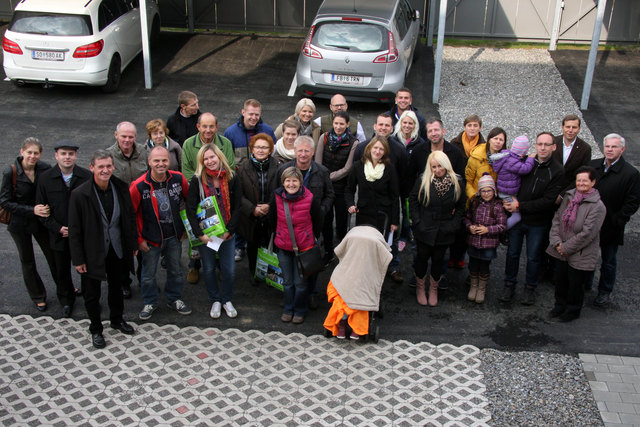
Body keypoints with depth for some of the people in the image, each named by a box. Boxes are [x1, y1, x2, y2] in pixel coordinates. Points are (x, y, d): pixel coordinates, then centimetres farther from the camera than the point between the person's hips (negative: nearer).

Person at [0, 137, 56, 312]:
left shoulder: (45, 169, -12)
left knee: (54, 255, 15)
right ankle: (38, 296, 33)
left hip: (41, 220, 2)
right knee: (27, 261, 14)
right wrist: (32, 210, -25)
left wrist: (47, 209, -15)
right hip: (20, 224, -2)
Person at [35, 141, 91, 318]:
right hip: (59, 235, 2)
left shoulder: (87, 177, -9)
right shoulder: (45, 179, -5)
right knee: (62, 271, 16)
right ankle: (66, 301, 37)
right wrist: (58, 228, -10)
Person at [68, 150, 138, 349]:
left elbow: (130, 217, 5)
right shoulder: (80, 194, -19)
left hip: (117, 249, 4)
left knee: (116, 286, 22)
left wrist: (133, 244, 8)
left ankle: (117, 320, 44)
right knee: (91, 293, 10)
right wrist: (78, 259, -12)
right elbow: (74, 230, -13)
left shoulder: (121, 188, -7)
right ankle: (96, 329, 31)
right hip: (93, 252, -4)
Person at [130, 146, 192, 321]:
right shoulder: (139, 186, -19)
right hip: (151, 238, -3)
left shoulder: (178, 179, -11)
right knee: (149, 274, 12)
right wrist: (138, 239, -6)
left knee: (175, 270, 18)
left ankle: (174, 299, 40)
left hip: (174, 236, 3)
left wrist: (186, 227, 8)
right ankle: (149, 303, 35)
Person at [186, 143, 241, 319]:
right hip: (206, 234, -1)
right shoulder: (197, 180, -8)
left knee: (229, 270, 6)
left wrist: (228, 230, -11)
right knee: (209, 269, 11)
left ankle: (227, 300, 28)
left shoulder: (232, 178, -5)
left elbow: (237, 207, -3)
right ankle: (215, 300, 31)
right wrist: (200, 234, -14)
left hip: (227, 233, 1)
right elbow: (190, 209, -8)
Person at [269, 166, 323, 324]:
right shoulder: (276, 198, -10)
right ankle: (288, 309, 32)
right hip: (283, 247, 2)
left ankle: (300, 311, 25)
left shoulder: (310, 199, -17)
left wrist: (310, 238, 8)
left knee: (301, 282, 6)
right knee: (287, 281, 15)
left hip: (304, 246, -2)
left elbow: (318, 222, 0)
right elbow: (273, 220, 9)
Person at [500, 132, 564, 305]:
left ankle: (530, 288, 31)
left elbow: (548, 201, -16)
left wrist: (520, 206, -17)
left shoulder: (557, 172, -12)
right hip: (516, 218, 2)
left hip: (537, 222, -2)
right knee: (512, 253, 14)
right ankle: (509, 285, 31)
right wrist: (510, 202, -9)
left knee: (533, 257, 12)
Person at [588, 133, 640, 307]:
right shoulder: (592, 166, -1)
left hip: (610, 228, -3)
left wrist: (615, 222, -18)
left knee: (608, 262, 14)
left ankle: (604, 292, 31)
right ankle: (585, 285, 39)